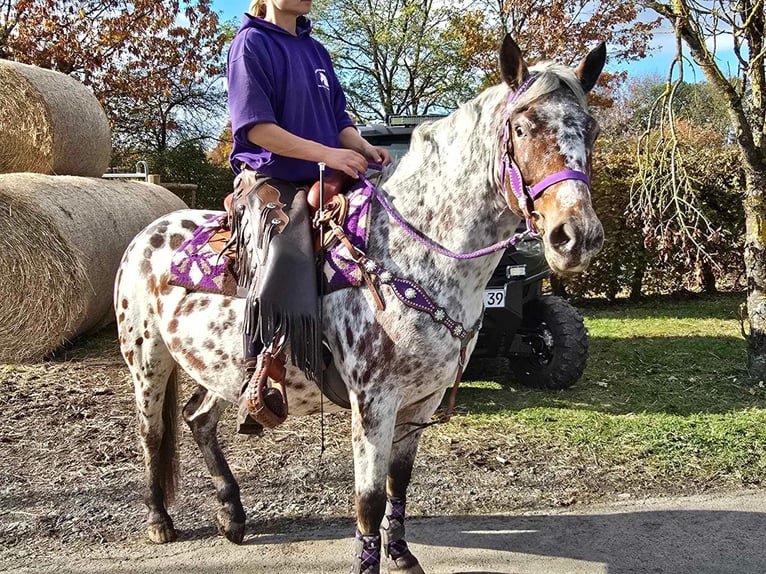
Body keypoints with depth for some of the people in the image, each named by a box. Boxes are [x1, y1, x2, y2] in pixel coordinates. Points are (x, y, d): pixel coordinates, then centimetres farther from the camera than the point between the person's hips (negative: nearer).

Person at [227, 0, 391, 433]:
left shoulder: (315, 51, 18)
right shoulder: (252, 43, -4)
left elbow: (339, 120, 17)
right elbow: (257, 127, -14)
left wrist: (363, 148, -5)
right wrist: (327, 154, -21)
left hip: (323, 185, 8)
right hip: (271, 183, -8)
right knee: (286, 268, -30)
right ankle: (257, 386, -20)